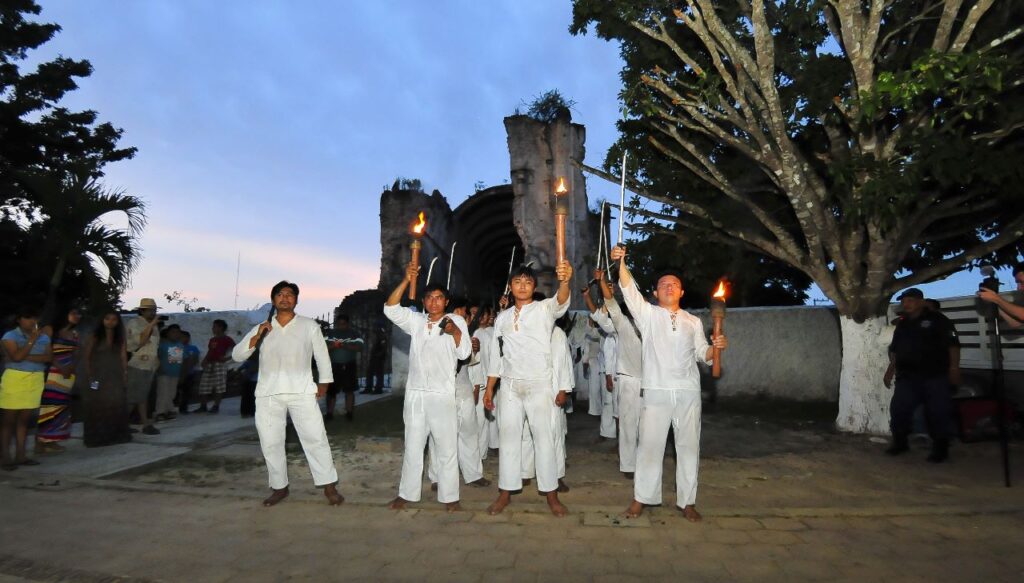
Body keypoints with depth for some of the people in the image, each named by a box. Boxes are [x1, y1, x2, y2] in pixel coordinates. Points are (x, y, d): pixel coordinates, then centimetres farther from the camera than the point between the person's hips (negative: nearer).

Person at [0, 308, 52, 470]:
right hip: (15, 378, -4)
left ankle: (20, 454, 12)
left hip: (36, 380, 4)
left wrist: (27, 357, -12)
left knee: (25, 418, 7)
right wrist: (32, 340, -14)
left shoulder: (44, 337, 9)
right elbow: (17, 356, -16)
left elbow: (49, 357, 0)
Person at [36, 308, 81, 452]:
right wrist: (60, 367, -17)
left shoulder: (75, 333, 14)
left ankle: (51, 440, 15)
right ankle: (39, 441, -4)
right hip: (53, 373, -6)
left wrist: (71, 367, -6)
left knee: (62, 406, 8)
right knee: (48, 405, -9)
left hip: (68, 374, 7)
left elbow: (76, 355, 12)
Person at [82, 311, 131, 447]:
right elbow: (87, 357, 0)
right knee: (97, 406, 1)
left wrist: (125, 375, -2)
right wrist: (89, 375, -8)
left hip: (115, 377, 2)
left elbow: (123, 357, 5)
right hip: (98, 376, -2)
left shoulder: (120, 338, 8)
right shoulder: (95, 337, 1)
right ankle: (96, 437, 9)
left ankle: (116, 435, 12)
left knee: (116, 405, 2)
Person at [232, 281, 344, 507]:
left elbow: (322, 355, 11)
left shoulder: (309, 325, 7)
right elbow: (237, 355, 6)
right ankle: (279, 487, 23)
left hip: (301, 392, -2)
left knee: (315, 439, -5)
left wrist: (323, 382, 6)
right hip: (268, 394, 3)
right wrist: (256, 337, -9)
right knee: (271, 443, 8)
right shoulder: (261, 328, 12)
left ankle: (329, 486, 2)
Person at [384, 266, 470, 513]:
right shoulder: (416, 321, 9)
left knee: (447, 448, 3)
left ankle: (449, 497, 15)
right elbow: (390, 309, -3)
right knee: (412, 447, 12)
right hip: (415, 395, 3)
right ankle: (406, 494, 24)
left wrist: (454, 331, -27)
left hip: (443, 396, -3)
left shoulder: (456, 321, 1)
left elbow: (464, 353, -8)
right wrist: (406, 280, -14)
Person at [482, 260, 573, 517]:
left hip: (539, 385, -3)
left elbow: (561, 301, -24)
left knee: (544, 438, 1)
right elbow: (496, 355, 13)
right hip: (509, 386, 4)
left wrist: (565, 281, -47)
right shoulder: (502, 317, 11)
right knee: (508, 438, 8)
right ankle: (506, 492, 19)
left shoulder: (544, 309, 0)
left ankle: (551, 493, 13)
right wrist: (489, 388, 8)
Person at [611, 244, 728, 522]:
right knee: (650, 445, 4)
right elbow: (629, 290, -12)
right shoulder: (648, 314, 3)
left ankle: (687, 501, 23)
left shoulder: (694, 321, 13)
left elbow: (702, 354, 12)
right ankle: (641, 498, 18)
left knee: (688, 447, 9)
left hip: (688, 393, 3)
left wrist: (716, 347, -10)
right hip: (656, 391, -2)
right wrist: (621, 262, -27)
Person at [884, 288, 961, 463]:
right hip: (907, 376, 6)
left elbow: (953, 344, -7)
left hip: (935, 376, -5)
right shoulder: (901, 324, 17)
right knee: (898, 409, 4)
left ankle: (940, 448, 12)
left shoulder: (937, 320, -1)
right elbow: (894, 349, 23)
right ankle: (900, 443, 18)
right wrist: (890, 369, 19)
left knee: (938, 413, -2)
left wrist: (954, 367, -16)